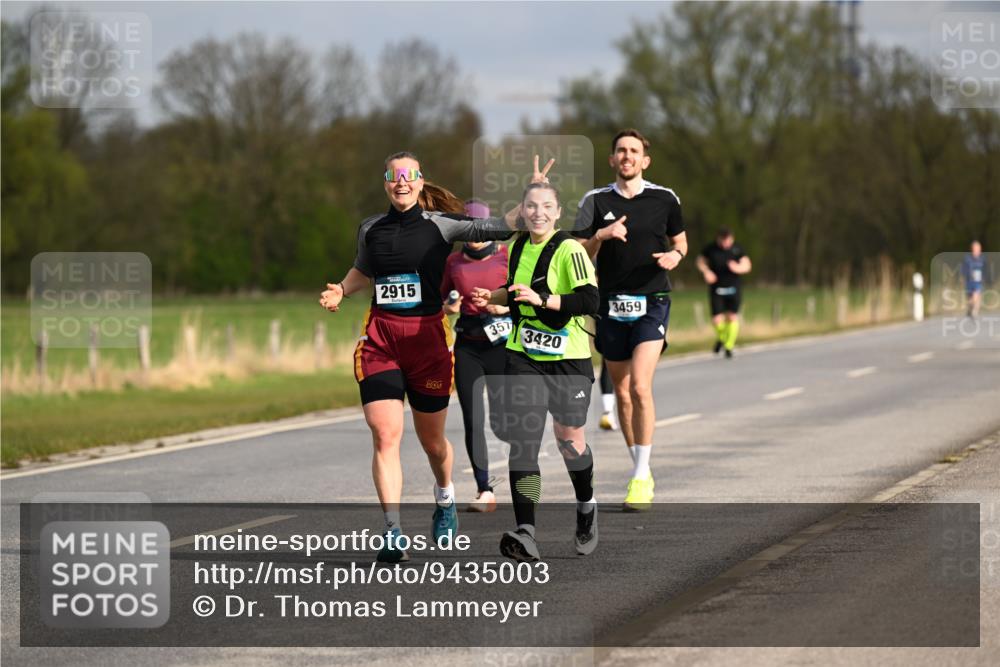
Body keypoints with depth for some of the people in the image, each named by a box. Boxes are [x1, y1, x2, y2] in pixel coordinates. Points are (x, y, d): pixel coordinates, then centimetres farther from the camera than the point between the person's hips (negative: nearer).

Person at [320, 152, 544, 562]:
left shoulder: (440, 226, -1)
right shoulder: (370, 230, 8)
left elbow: (501, 227, -1)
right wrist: (340, 291, 10)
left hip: (427, 335, -1)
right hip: (379, 339, 1)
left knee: (432, 439, 10)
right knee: (384, 435, -12)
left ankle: (445, 496, 44)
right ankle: (393, 534, -13)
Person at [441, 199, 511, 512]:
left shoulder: (507, 255, 0)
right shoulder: (454, 261, 11)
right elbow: (443, 300, 21)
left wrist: (504, 307, -17)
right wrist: (449, 307, -1)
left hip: (501, 342, -3)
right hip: (467, 346, 3)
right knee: (472, 421, -3)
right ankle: (484, 490, 2)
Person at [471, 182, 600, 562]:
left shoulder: (569, 250, -13)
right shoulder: (518, 246, 8)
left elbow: (589, 301, -21)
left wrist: (542, 299, -29)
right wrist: (493, 297, 10)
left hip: (567, 358, -4)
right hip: (523, 356, 4)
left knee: (569, 438, 9)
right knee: (522, 440, -10)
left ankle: (586, 508, 39)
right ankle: (526, 534, -18)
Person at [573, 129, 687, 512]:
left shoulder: (664, 199, 3)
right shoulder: (595, 201, 4)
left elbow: (679, 241, 17)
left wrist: (676, 255, -5)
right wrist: (601, 235, -17)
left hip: (652, 301, -3)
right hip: (611, 304, 3)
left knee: (640, 386, -17)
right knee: (622, 392, 8)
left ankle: (641, 479, -15)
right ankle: (641, 472, 22)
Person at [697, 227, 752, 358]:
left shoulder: (737, 249, -4)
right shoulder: (711, 248, -4)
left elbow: (747, 266, -1)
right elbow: (700, 260, 11)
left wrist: (738, 268, -23)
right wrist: (706, 271, -8)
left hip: (733, 288, 0)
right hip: (716, 288, 0)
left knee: (732, 317, -4)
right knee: (717, 320, -6)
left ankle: (729, 346, 13)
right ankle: (721, 338, 27)